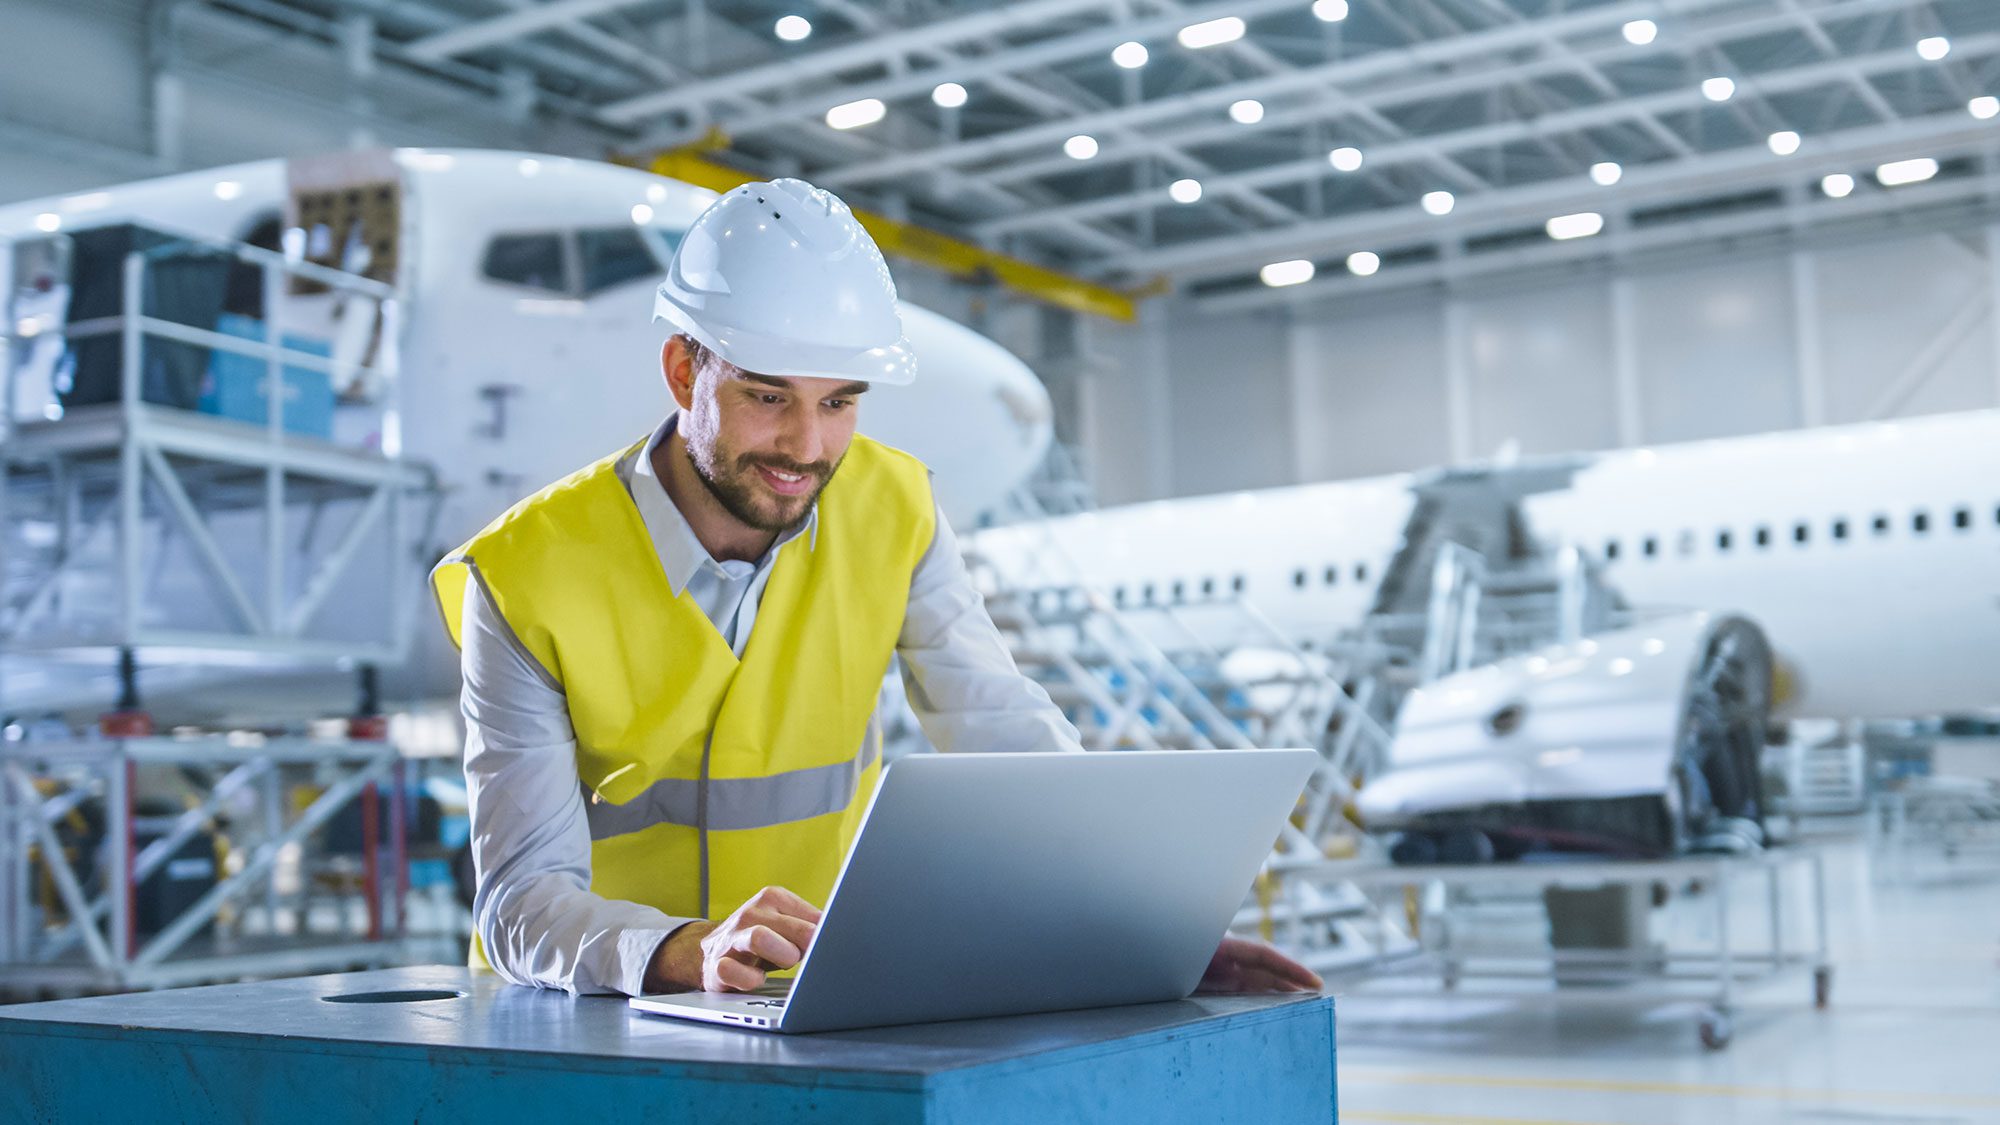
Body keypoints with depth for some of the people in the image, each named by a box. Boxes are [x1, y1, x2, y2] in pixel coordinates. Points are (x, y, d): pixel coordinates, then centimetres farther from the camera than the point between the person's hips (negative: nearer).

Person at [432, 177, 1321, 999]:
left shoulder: (892, 510, -4)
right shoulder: (527, 576, -14)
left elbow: (1012, 744, -6)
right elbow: (521, 903, -19)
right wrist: (690, 952, -39)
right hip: (593, 1017, -1)